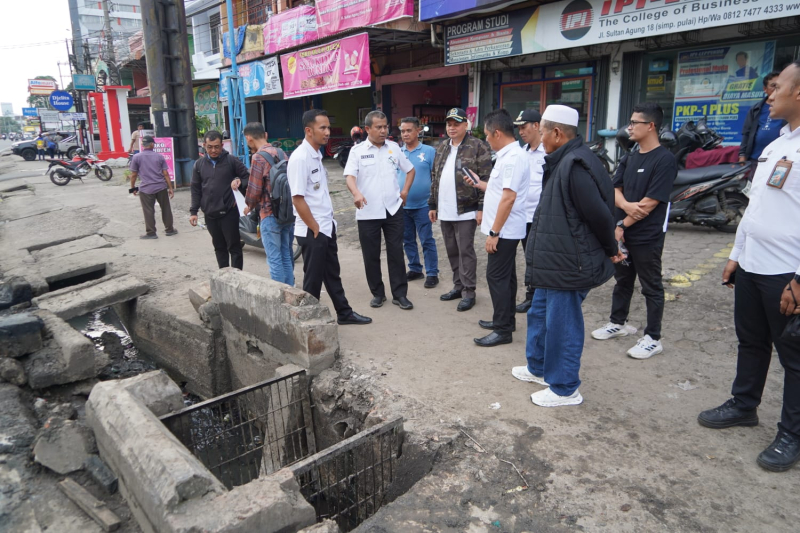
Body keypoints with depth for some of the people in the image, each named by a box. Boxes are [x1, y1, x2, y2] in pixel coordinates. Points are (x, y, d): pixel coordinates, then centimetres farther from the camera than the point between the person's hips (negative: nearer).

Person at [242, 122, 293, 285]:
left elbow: (254, 190, -12)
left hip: (270, 214, -7)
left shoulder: (258, 157, -12)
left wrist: (249, 206, 6)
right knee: (287, 256, 14)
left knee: (275, 259, 0)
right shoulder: (281, 153, 10)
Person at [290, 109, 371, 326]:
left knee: (333, 274, 18)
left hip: (327, 227, 9)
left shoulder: (316, 155, 10)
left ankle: (344, 313, 31)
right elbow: (297, 199, -21)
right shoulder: (300, 158, -18)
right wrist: (315, 228, -16)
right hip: (312, 231, -9)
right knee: (313, 279, 3)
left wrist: (327, 222, 12)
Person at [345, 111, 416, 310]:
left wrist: (405, 191, 6)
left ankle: (400, 294, 13)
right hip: (367, 212, -1)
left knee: (396, 253, 4)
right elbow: (350, 176, -14)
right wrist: (356, 193, -34)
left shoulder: (394, 148, 7)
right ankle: (377, 293, 22)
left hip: (393, 210, 2)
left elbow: (410, 170, 18)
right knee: (371, 256, 7)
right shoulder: (357, 150, -2)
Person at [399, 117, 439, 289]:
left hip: (422, 205, -4)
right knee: (408, 240, 14)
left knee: (427, 241, 2)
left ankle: (432, 273, 12)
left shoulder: (429, 151, -5)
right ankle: (415, 269, 28)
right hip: (402, 205, 5)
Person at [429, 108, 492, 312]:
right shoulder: (441, 148, 15)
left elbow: (485, 179, -11)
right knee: (452, 251, 13)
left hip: (466, 210, -7)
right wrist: (432, 205, 15)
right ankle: (458, 286, 26)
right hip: (445, 211, 7)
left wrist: (482, 207, -16)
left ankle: (468, 292, 8)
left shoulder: (478, 146, -6)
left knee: (465, 251, -1)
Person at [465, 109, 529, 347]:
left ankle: (503, 330, 3)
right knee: (505, 277, 16)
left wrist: (494, 232, -24)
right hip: (506, 229, 10)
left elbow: (509, 197, -25)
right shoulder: (508, 155, 13)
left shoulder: (512, 158, -20)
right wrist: (478, 183, 20)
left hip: (504, 230, -10)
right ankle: (506, 321, 28)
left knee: (497, 277, -5)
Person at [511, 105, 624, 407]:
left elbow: (599, 215, -22)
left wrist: (610, 250, -8)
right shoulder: (563, 162, 12)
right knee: (539, 314, 22)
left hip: (568, 266, -11)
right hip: (554, 263, 11)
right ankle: (539, 368, 41)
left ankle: (565, 389, 18)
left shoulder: (575, 166, -22)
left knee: (562, 325, 2)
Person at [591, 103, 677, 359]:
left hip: (647, 237, -7)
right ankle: (619, 322, 34)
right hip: (622, 233, 7)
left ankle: (652, 338, 15)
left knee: (651, 287, 4)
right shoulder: (629, 158, 10)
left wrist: (623, 224, -12)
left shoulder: (664, 160, -14)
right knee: (622, 280, 19)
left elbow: (649, 203, -18)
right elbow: (615, 190, 6)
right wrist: (626, 205, -15)